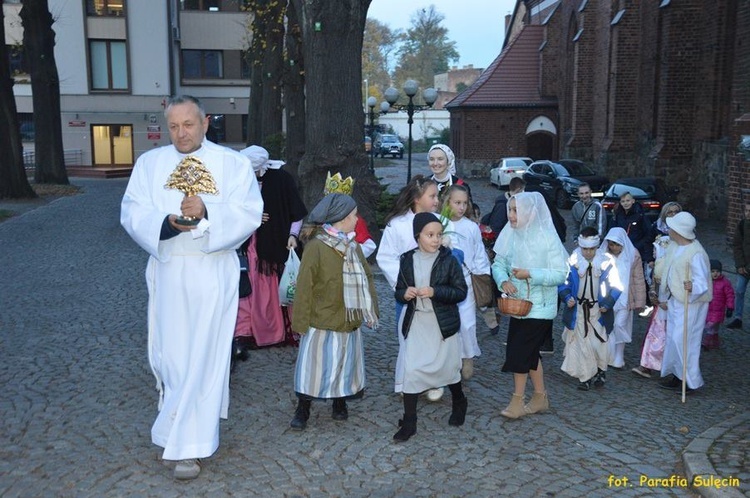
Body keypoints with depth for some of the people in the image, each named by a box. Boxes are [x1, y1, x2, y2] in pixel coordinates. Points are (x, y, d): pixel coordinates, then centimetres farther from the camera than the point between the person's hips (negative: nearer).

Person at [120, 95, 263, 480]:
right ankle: (183, 422, 35)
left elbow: (248, 214, -9)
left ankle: (188, 444, 4)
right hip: (167, 271, 3)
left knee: (202, 355, -3)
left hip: (212, 272, -3)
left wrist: (207, 213, -26)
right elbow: (132, 214, -1)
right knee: (167, 351, 9)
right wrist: (166, 223, -22)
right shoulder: (149, 163, 8)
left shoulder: (233, 163, 2)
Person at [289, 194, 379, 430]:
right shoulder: (316, 247, -15)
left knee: (346, 365, 16)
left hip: (349, 321, 6)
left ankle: (340, 403, 35)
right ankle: (302, 410, 19)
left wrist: (371, 311, 6)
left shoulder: (353, 246, 5)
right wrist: (300, 321, -12)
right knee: (315, 366, 4)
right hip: (322, 321, -6)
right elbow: (304, 287, -13)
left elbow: (366, 279, 10)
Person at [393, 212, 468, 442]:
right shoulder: (407, 260, 0)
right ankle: (409, 422, 7)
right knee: (409, 369, -4)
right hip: (414, 323, 2)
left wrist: (435, 292, -22)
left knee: (447, 367, 14)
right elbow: (399, 291, 9)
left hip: (442, 324, -1)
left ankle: (459, 403, 44)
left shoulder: (449, 260, -7)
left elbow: (461, 292, -8)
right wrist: (404, 294, -15)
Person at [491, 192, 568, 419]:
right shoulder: (510, 235, -1)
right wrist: (503, 281, -16)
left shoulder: (547, 238, -15)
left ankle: (517, 400, 11)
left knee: (519, 351, -5)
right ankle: (540, 397, 32)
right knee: (530, 352, 15)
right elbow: (498, 263, 4)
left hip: (539, 307, -6)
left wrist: (530, 274, -24)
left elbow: (560, 274, -16)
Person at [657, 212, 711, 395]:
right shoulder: (674, 247, 2)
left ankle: (691, 381, 9)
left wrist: (692, 288, -49)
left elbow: (702, 282, -27)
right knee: (672, 337, 16)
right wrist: (663, 297, 17)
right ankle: (676, 374, 30)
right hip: (675, 300, 9)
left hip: (691, 303, -9)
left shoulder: (696, 253, -25)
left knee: (682, 340, -5)